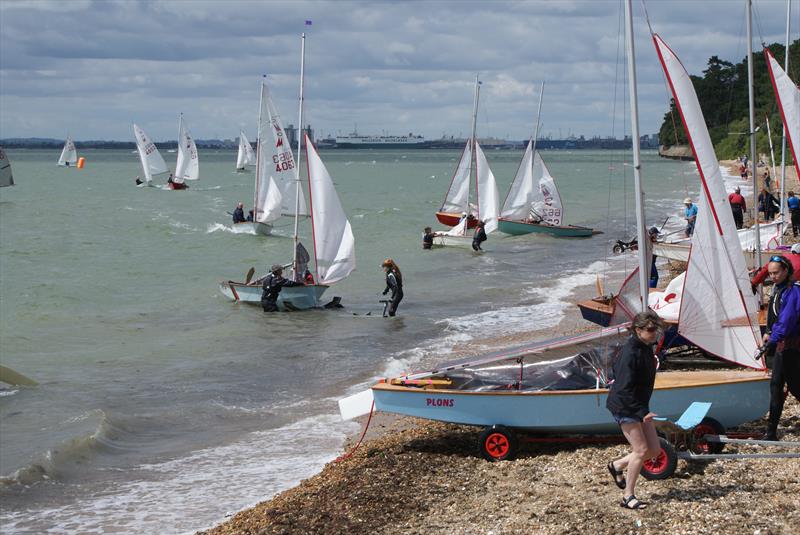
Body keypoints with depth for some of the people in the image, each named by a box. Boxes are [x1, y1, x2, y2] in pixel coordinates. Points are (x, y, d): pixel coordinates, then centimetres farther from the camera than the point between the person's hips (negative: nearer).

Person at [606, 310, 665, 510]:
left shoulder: (646, 348, 7)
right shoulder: (631, 353, -23)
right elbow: (625, 389, -26)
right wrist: (642, 413, -28)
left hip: (639, 406, 9)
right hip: (625, 407, -9)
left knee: (654, 449, 5)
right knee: (641, 450, -11)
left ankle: (617, 466, 27)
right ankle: (628, 497, 1)